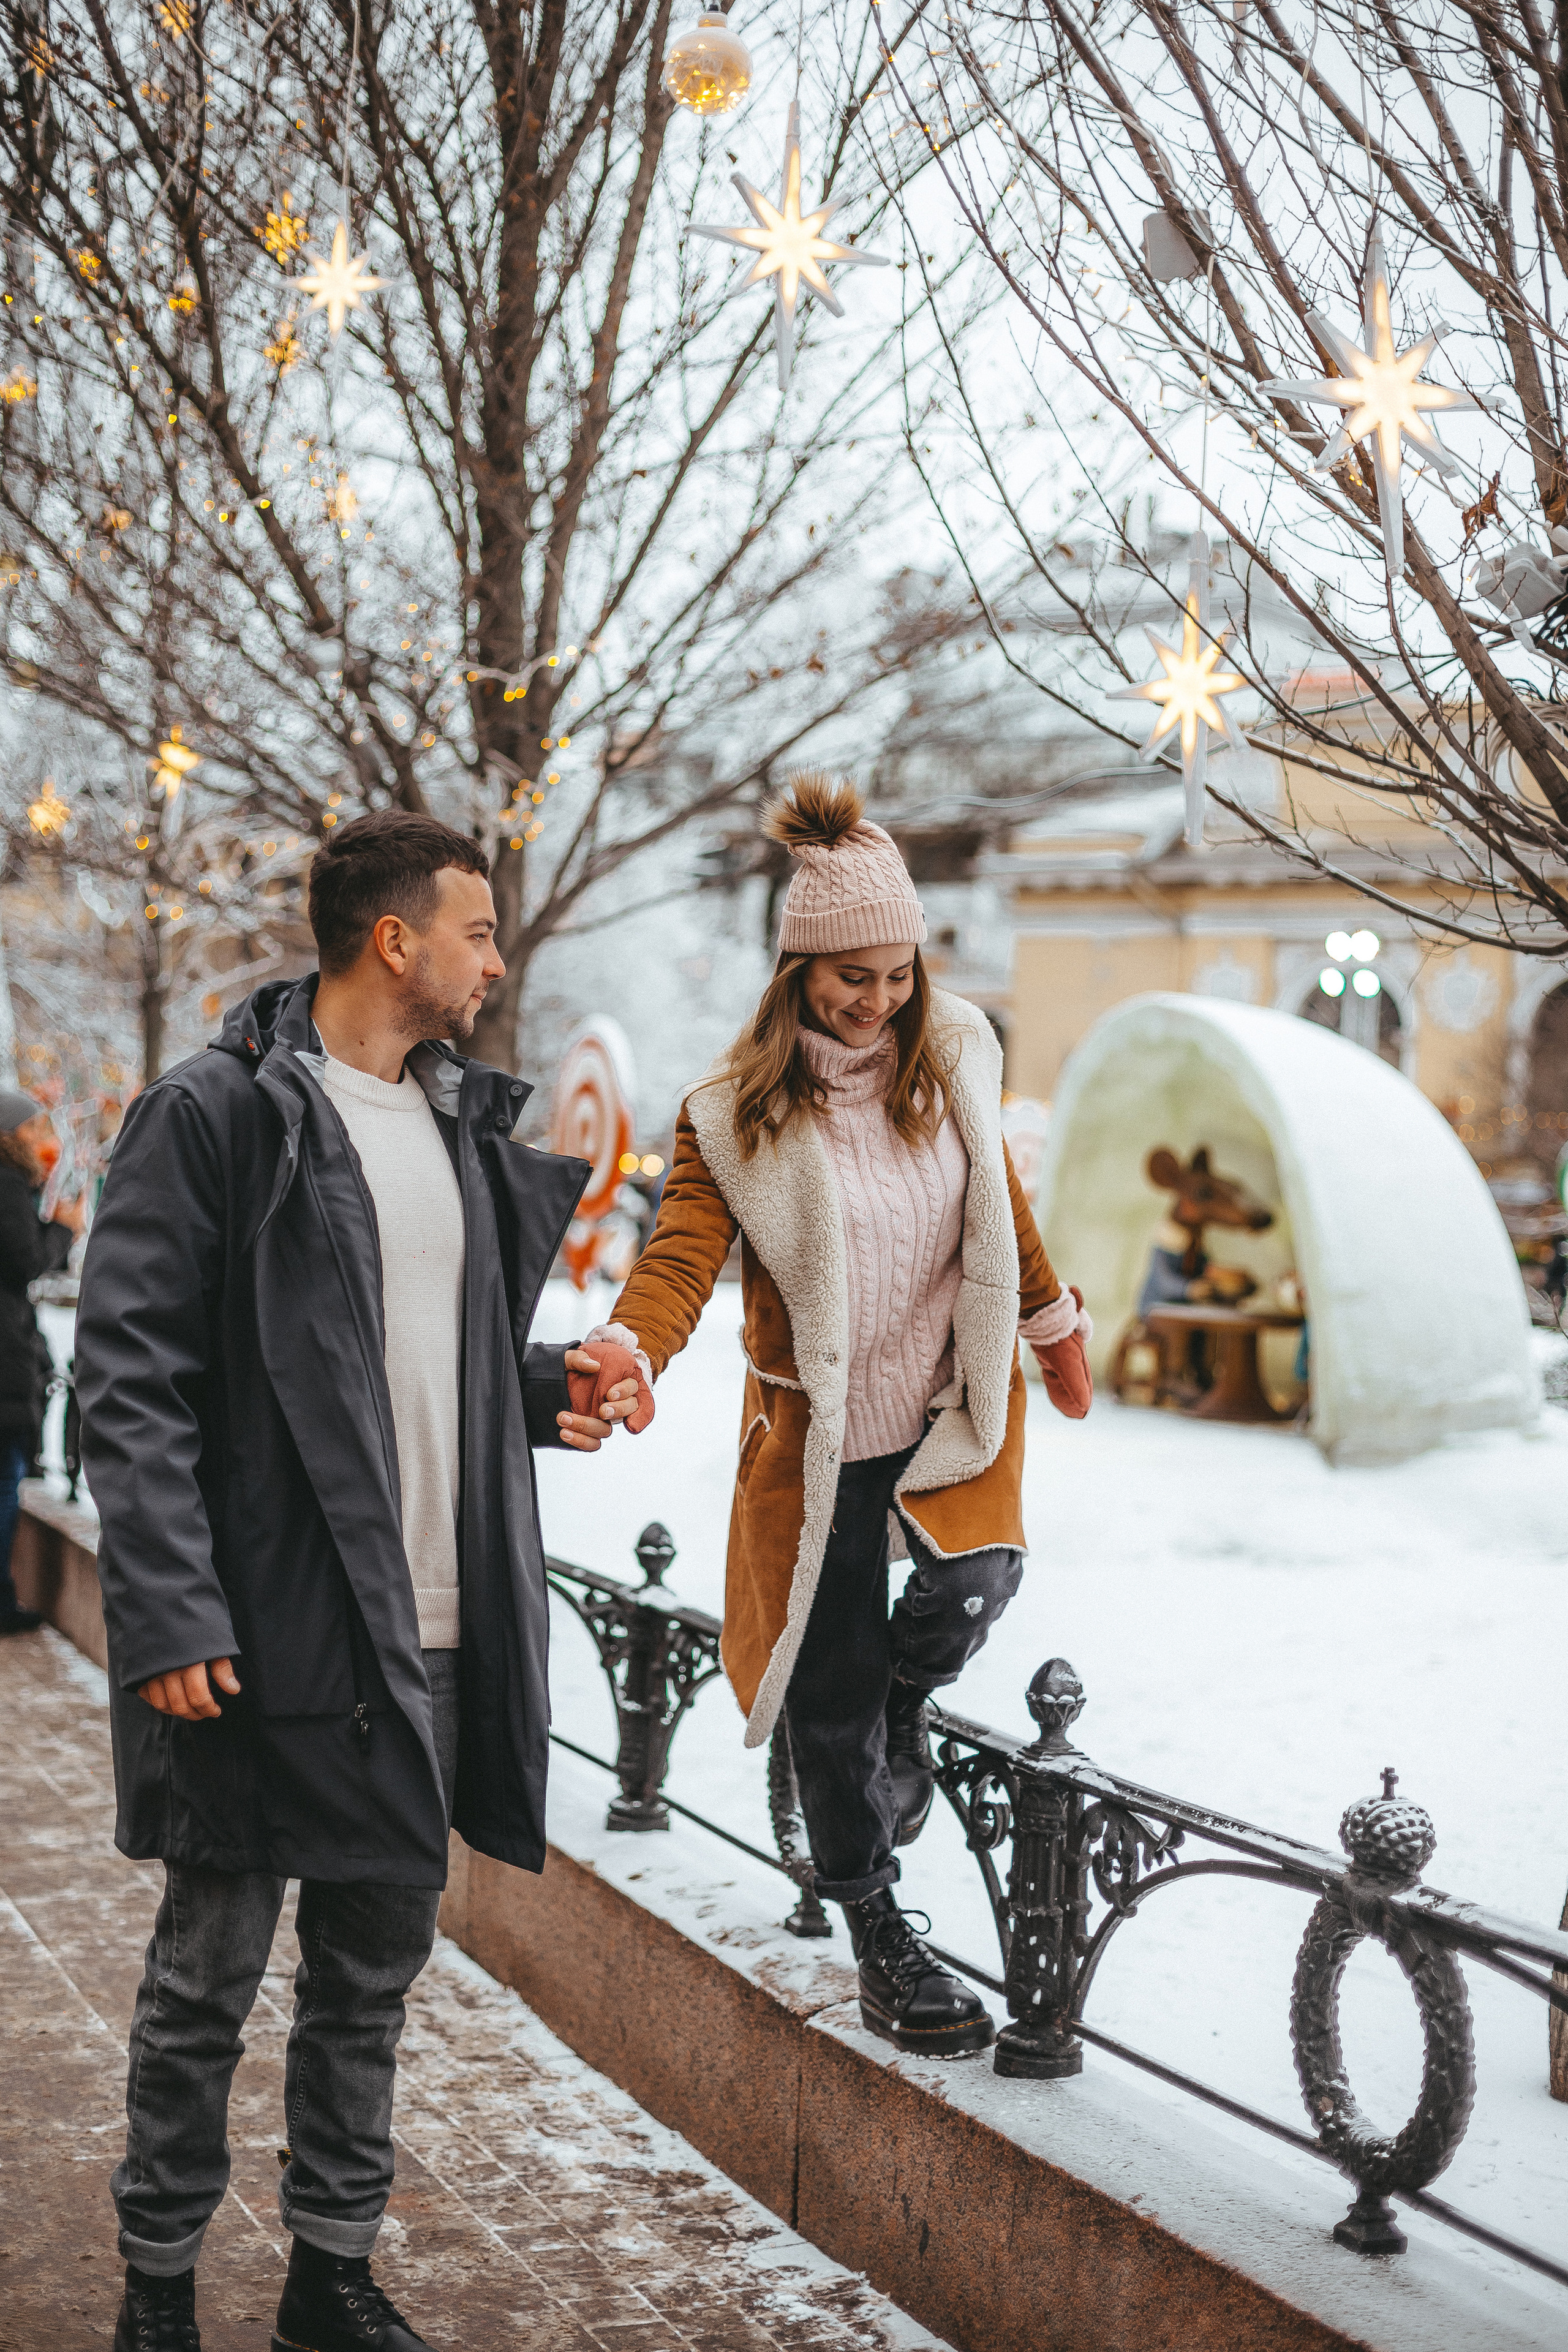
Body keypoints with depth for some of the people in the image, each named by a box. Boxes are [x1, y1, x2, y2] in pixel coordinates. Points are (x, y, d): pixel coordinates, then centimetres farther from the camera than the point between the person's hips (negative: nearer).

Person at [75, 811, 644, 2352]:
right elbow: (132, 1381, -13)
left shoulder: (463, 1124, 14)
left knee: (376, 1966, 15)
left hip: (433, 1637, 7)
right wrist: (169, 1616, -19)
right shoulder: (214, 1114, -9)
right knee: (210, 1968, 5)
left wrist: (543, 1387, 5)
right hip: (265, 1636, -7)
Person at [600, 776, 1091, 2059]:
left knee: (971, 1588, -23)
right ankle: (878, 1934, 20)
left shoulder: (953, 1057, -1)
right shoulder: (736, 1113, -11)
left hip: (954, 1396, 2)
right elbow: (684, 1252, -19)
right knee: (832, 1690, 3)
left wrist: (1052, 1320, 25)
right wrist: (624, 1353, -38)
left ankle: (905, 1707, 14)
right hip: (817, 1423, -2)